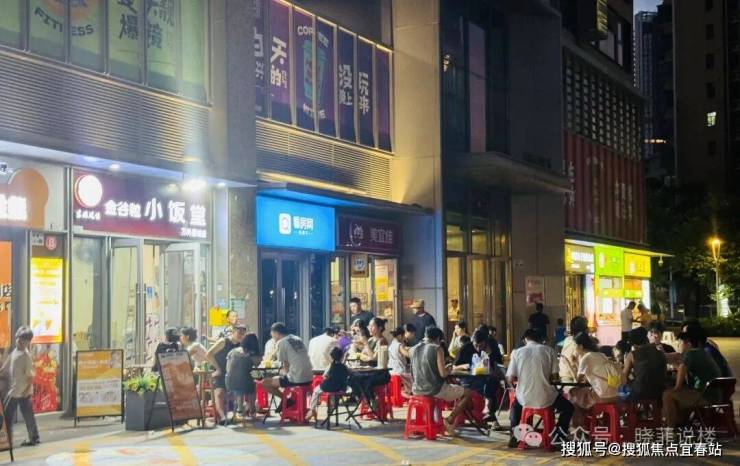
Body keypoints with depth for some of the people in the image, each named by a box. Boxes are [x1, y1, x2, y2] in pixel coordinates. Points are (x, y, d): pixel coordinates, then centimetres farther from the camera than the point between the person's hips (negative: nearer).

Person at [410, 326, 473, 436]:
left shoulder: (413, 349, 5)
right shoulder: (437, 349, -11)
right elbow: (443, 374, -17)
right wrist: (449, 370, 5)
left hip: (417, 390, 6)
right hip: (435, 390, -6)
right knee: (467, 393, 12)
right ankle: (449, 420, 2)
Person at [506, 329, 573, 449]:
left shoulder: (516, 352, 0)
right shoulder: (549, 351, -1)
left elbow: (511, 379, -2)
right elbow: (554, 376, -1)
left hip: (524, 399, 2)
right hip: (545, 399, -2)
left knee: (515, 405, 36)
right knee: (567, 407, 25)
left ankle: (514, 434, 21)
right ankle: (559, 437, 10)